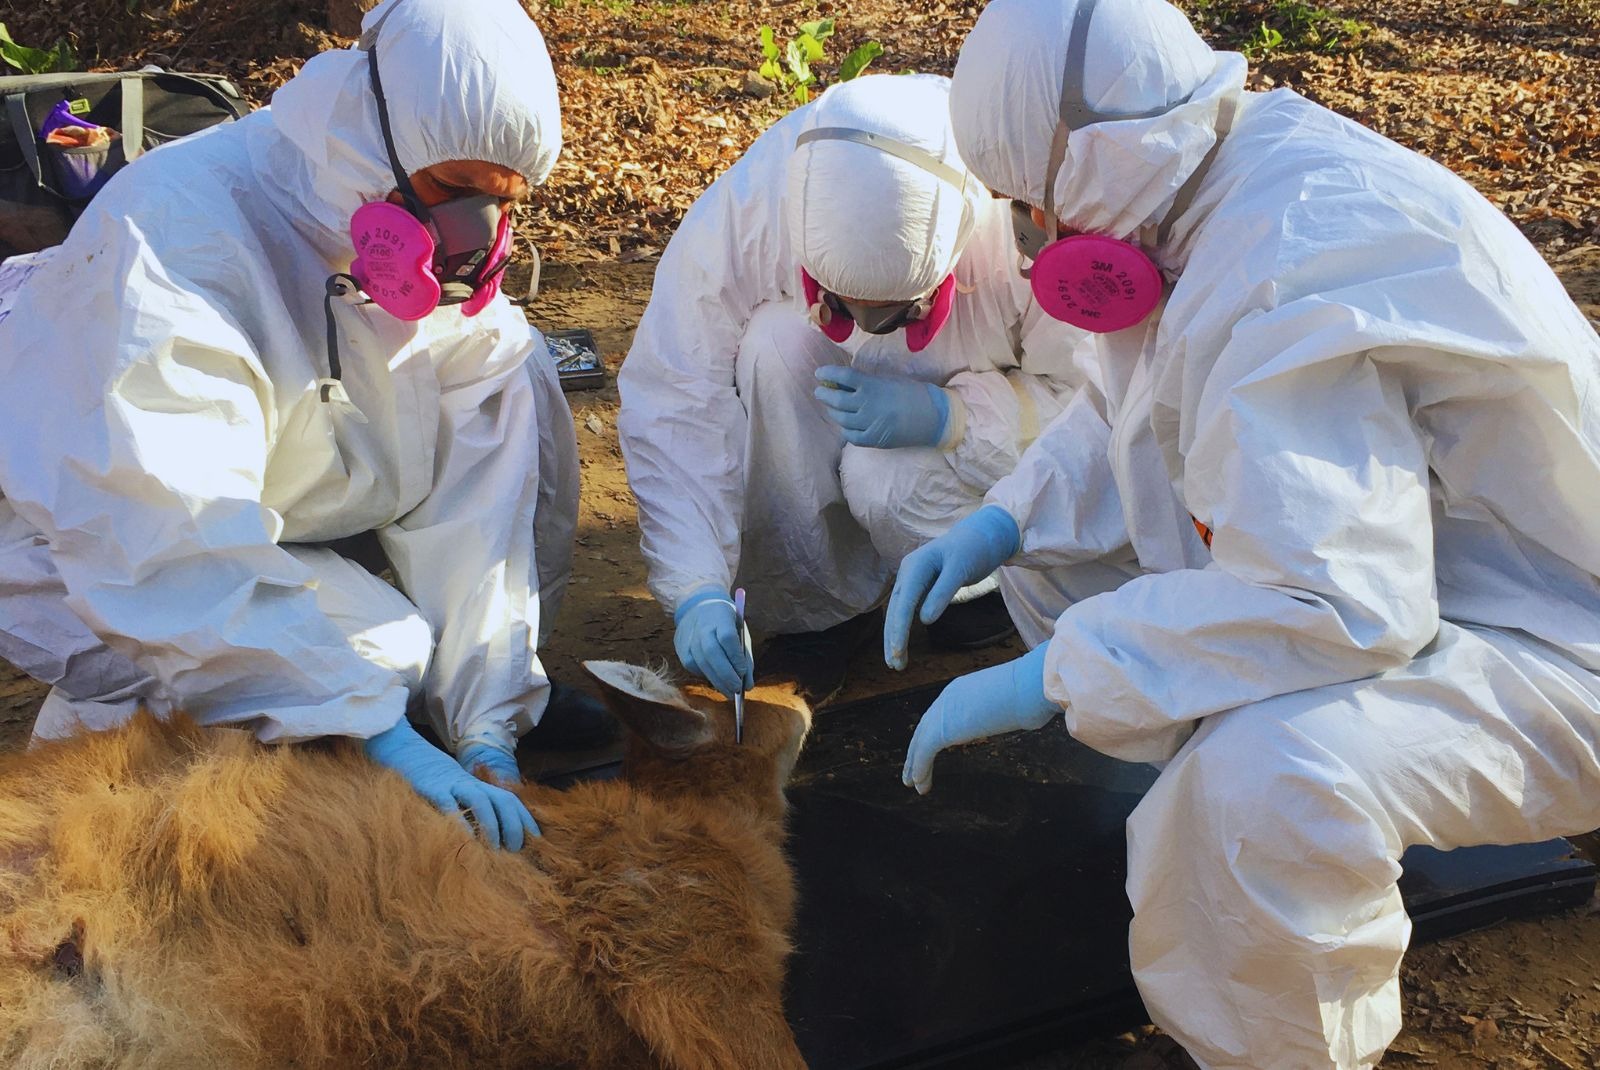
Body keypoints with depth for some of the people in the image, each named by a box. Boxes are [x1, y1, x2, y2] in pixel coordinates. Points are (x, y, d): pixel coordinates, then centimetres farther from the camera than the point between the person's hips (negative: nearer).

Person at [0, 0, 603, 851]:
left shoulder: (441, 254, -14)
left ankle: (504, 691, 3)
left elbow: (475, 495, -16)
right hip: (79, 552, -6)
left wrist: (490, 726, -23)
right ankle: (103, 707, -1)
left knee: (510, 377, -10)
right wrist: (380, 732, -44)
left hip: (286, 520, 6)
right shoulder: (173, 235, -32)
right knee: (390, 658, -28)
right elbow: (174, 547, -40)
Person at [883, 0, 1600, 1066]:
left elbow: (1333, 607, -37)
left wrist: (1045, 680, -28)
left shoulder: (1287, 275, -31)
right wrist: (1003, 522, -2)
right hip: (1399, 561, 10)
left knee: (1264, 776, -38)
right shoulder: (1231, 183, -1)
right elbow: (1136, 417, 13)